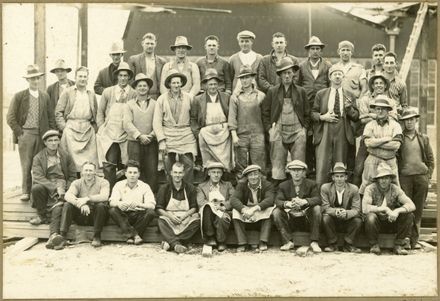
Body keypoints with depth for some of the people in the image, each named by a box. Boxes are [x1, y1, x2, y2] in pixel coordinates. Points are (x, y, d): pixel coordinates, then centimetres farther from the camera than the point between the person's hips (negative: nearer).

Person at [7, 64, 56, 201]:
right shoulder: (19, 96, 2)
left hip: (41, 135, 2)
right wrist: (19, 132, -7)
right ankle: (25, 191, 7)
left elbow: (51, 117, 12)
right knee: (26, 165, -1)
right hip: (25, 133, -2)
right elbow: (10, 117, 0)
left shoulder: (45, 96, 10)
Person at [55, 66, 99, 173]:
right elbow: (58, 112, 3)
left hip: (88, 129, 3)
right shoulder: (67, 92, 6)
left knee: (90, 158, -3)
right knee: (71, 157, -6)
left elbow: (96, 113, 19)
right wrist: (63, 127, -7)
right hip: (71, 128, -3)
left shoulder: (92, 94, 16)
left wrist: (94, 128, 7)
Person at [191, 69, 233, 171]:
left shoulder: (226, 97, 11)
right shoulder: (198, 100, 8)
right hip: (207, 134, -1)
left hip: (224, 132, 1)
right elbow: (193, 119, 9)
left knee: (225, 160, 0)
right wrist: (197, 133, -1)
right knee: (209, 163, -1)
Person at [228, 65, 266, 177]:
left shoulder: (260, 95, 8)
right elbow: (232, 116, 2)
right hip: (241, 135, 0)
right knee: (240, 165, 2)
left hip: (257, 134, 0)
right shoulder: (235, 97, 8)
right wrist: (234, 135, -6)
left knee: (258, 166, -2)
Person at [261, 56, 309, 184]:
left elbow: (307, 112, 14)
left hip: (297, 132, 1)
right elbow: (265, 112, 10)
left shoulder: (300, 91, 10)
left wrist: (304, 128, 4)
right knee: (277, 165, -1)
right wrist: (269, 128, 1)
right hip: (278, 132, 0)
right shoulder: (272, 91, 8)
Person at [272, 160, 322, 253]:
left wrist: (304, 201, -39)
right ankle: (288, 242, -18)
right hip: (290, 220, 1)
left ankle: (314, 242, -23)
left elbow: (317, 199, -17)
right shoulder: (283, 185, 4)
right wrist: (287, 204, -37)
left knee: (317, 208, -28)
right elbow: (278, 201, -12)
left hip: (307, 218, -1)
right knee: (276, 212, -22)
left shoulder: (311, 184, 0)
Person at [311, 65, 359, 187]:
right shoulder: (321, 94, 10)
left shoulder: (349, 95, 11)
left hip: (342, 133, 1)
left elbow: (356, 117, 8)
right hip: (324, 132, -1)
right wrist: (322, 117, -8)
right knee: (322, 166, -6)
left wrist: (349, 107, -10)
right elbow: (313, 113, 10)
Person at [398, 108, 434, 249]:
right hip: (404, 177, -3)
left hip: (421, 176, 3)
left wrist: (428, 175, 5)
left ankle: (414, 240, 12)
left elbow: (430, 159, 15)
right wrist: (396, 176, -4)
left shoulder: (423, 138, 13)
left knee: (418, 209, 5)